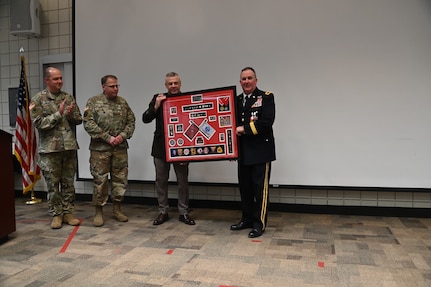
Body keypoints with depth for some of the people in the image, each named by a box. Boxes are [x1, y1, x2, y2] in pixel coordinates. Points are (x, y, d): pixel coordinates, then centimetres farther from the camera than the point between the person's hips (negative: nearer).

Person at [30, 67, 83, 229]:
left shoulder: (68, 97, 9)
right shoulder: (38, 100, -2)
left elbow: (79, 119, 10)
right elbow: (38, 123, -10)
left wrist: (71, 115, -12)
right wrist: (59, 114, -15)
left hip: (69, 147, 3)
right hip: (49, 149, -3)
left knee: (68, 183, 9)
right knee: (53, 184, 4)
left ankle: (68, 213, 19)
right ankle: (56, 215, 16)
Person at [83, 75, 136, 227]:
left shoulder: (122, 102, 10)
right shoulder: (93, 101, -1)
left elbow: (131, 121, 9)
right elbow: (88, 124, -9)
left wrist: (123, 135, -9)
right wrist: (108, 138, -14)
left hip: (120, 148, 4)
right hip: (100, 148, -3)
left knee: (120, 179, 8)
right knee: (100, 180, 2)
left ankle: (117, 209, 22)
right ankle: (98, 212, 15)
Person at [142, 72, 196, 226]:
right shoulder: (158, 98, 2)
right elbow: (145, 119, -3)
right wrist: (156, 106, -17)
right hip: (161, 147, 2)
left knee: (183, 181, 6)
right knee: (161, 180, 10)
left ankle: (183, 213, 19)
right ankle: (163, 212, 23)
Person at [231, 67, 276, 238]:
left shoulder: (266, 97, -5)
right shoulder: (237, 100, 14)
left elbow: (266, 122, -18)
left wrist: (244, 129, -16)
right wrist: (235, 131, -6)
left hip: (261, 151, -6)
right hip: (244, 152, 6)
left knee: (260, 188, 0)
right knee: (245, 187, 12)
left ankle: (259, 223, 11)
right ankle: (247, 219, 26)